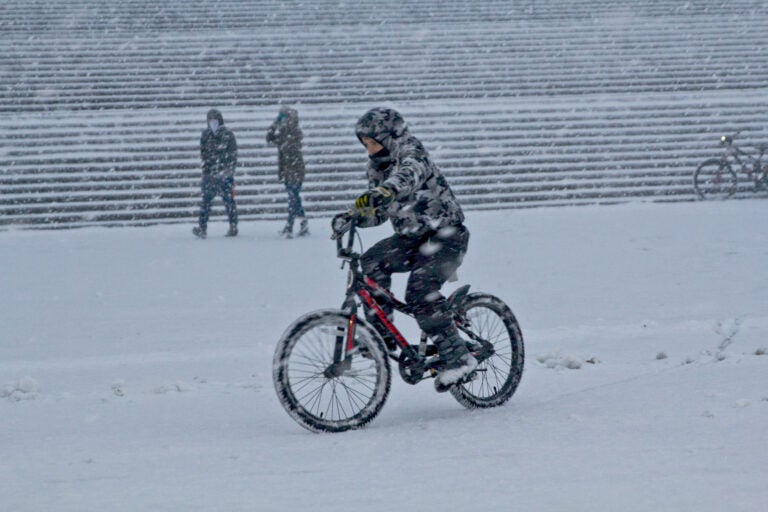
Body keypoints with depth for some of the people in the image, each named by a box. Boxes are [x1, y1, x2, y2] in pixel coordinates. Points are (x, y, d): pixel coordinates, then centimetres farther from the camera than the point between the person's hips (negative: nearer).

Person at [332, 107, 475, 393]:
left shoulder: (412, 154, -16)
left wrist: (382, 192, -61)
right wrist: (350, 217, -8)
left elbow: (408, 177, -41)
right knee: (373, 261, -17)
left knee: (420, 290, -27)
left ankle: (458, 357, -21)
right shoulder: (377, 167, 8)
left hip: (445, 234, -8)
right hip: (412, 238, 8)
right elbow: (378, 212, 13)